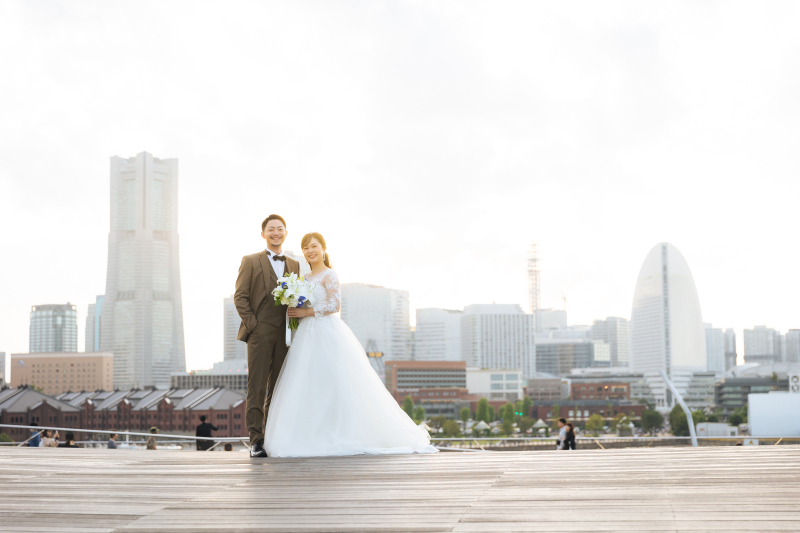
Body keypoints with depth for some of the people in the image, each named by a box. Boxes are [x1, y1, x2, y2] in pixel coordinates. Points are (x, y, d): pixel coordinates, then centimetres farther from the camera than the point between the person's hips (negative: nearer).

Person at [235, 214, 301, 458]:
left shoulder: (294, 265, 18)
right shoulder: (250, 261, 6)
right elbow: (239, 297, 0)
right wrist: (253, 324, -10)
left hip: (284, 334, 4)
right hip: (260, 333, -4)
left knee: (278, 389, 6)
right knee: (257, 389, -5)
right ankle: (256, 441, -5)